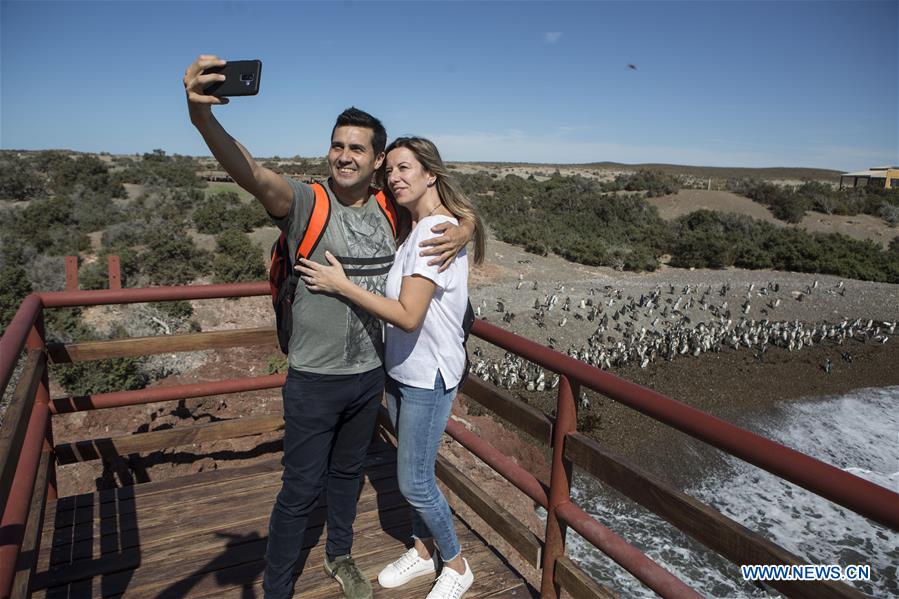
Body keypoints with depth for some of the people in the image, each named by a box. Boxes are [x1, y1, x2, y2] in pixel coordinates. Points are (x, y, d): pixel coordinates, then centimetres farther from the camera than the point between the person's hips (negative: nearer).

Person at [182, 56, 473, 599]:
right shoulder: (306, 203, -13)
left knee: (349, 472, 24)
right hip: (315, 378, -4)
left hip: (370, 374, 5)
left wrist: (462, 232, -12)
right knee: (302, 489, 7)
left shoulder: (392, 212, 0)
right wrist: (203, 116, -52)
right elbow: (250, 172, -33)